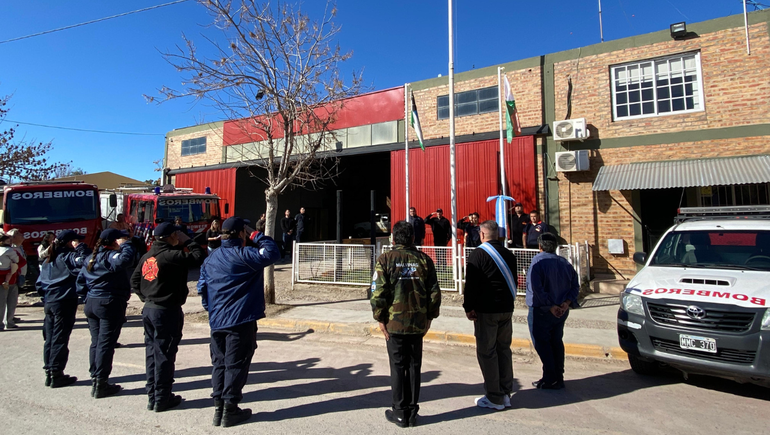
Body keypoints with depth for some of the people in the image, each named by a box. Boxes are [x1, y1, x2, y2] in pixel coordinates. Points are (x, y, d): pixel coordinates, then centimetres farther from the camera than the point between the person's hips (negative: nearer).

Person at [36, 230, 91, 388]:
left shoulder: (49, 259, 14)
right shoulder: (68, 257, -11)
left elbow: (39, 283, 16)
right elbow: (85, 261, -30)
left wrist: (48, 293, 20)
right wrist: (81, 248, -18)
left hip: (50, 302, 8)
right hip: (65, 303, -8)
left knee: (50, 338, 12)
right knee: (60, 339, -2)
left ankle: (49, 372, 19)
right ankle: (56, 375, 3)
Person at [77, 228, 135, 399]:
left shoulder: (91, 258, 12)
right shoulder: (111, 256, -16)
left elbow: (80, 282, 15)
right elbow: (126, 259, -38)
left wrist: (89, 295, 22)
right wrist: (125, 245, -21)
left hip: (91, 303, 9)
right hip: (110, 304, -9)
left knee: (96, 342, 16)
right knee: (106, 344, -1)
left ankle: (95, 379, 25)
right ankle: (101, 384, 5)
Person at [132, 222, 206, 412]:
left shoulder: (147, 256, 9)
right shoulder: (171, 255, -18)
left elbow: (134, 281, 14)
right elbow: (198, 257, -22)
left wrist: (147, 298, 16)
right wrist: (188, 241, -9)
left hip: (148, 310, 8)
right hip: (167, 311, -8)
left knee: (152, 352, 15)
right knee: (164, 355, 2)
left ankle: (152, 397, 25)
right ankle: (161, 399, 12)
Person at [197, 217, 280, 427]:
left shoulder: (211, 258, 9)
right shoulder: (244, 255, -15)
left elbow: (202, 287, 13)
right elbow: (273, 253, -18)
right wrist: (256, 235, -8)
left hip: (216, 321, 7)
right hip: (240, 320, -7)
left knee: (220, 364, 15)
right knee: (236, 365, 3)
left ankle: (218, 409, 21)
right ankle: (230, 410, 11)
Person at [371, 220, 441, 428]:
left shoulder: (385, 259, -6)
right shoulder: (424, 259, 1)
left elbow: (378, 292, -10)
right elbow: (434, 292, 2)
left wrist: (380, 318, -1)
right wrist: (430, 316, 12)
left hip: (394, 323, -2)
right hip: (418, 323, 2)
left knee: (398, 367, 9)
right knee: (414, 366, 13)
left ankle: (400, 412, 18)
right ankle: (412, 412, 22)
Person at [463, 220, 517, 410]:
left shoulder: (478, 253, -11)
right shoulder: (509, 254, 8)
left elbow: (471, 283, -15)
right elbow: (513, 280, 16)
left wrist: (469, 307, -8)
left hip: (486, 310, -6)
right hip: (507, 309, 7)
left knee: (487, 352, 2)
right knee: (504, 350, 15)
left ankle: (495, 398, 8)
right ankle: (506, 394, 22)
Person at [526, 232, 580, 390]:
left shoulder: (538, 261, -15)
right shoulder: (564, 262, 4)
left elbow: (537, 289, -24)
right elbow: (575, 285, 2)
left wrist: (550, 306, -18)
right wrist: (567, 303, -6)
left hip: (541, 311, -7)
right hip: (561, 311, 7)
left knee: (542, 343, 3)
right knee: (556, 343, 16)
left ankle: (550, 379, 5)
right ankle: (559, 378, 24)